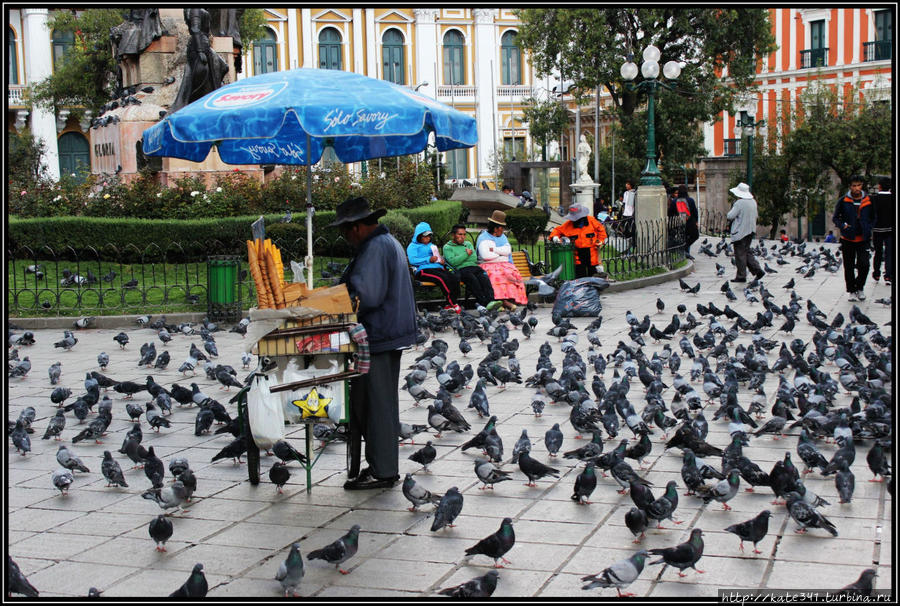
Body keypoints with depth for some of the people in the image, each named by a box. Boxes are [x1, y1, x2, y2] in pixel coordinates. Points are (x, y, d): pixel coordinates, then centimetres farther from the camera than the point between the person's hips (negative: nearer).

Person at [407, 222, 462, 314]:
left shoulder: (432, 245, 34)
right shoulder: (413, 246, 12)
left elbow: (439, 257, 34)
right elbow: (412, 260, -6)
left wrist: (442, 261, 8)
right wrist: (429, 259, -14)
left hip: (438, 268, 6)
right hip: (424, 270, -6)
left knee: (455, 278, -25)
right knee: (443, 278, -35)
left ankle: (450, 305, -26)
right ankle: (453, 304, -30)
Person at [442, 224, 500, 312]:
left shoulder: (468, 244, 29)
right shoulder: (447, 247, 14)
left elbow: (474, 258, 12)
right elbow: (453, 262, -5)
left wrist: (460, 258, 3)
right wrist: (466, 254, -1)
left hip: (474, 267, 4)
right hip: (461, 270, -4)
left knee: (484, 277, -31)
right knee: (472, 278, -37)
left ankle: (490, 301, -51)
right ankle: (484, 302, -43)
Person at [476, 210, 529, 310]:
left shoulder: (503, 237, 22)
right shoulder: (483, 238, 4)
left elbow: (508, 250, 4)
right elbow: (485, 255, -11)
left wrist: (494, 249, -6)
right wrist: (501, 254, 0)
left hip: (505, 265, 5)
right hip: (489, 265, -5)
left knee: (513, 274, -27)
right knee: (497, 275, -36)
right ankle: (504, 300, -47)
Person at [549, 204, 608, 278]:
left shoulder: (591, 221, -2)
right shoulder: (569, 224, -1)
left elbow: (601, 230, 8)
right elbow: (558, 230, 7)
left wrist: (600, 241, 1)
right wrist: (554, 236, -12)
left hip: (592, 253, 0)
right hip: (578, 255, 0)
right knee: (580, 277, -1)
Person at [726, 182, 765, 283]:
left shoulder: (739, 203, -19)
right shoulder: (753, 202, 7)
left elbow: (730, 216, -19)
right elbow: (755, 215, 18)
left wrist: (727, 215, 2)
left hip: (740, 232, -8)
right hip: (750, 231, 8)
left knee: (740, 254, -1)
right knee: (747, 252, 18)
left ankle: (741, 276, 4)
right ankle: (758, 270, 11)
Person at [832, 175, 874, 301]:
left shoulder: (868, 201, 4)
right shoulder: (843, 201, -2)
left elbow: (872, 218, 16)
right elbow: (835, 218, 3)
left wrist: (869, 229, 0)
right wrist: (843, 225, -16)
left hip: (863, 239, 1)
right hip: (848, 239, -1)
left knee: (864, 264, -8)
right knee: (849, 267, 4)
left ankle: (859, 288, 14)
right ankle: (851, 291, 18)